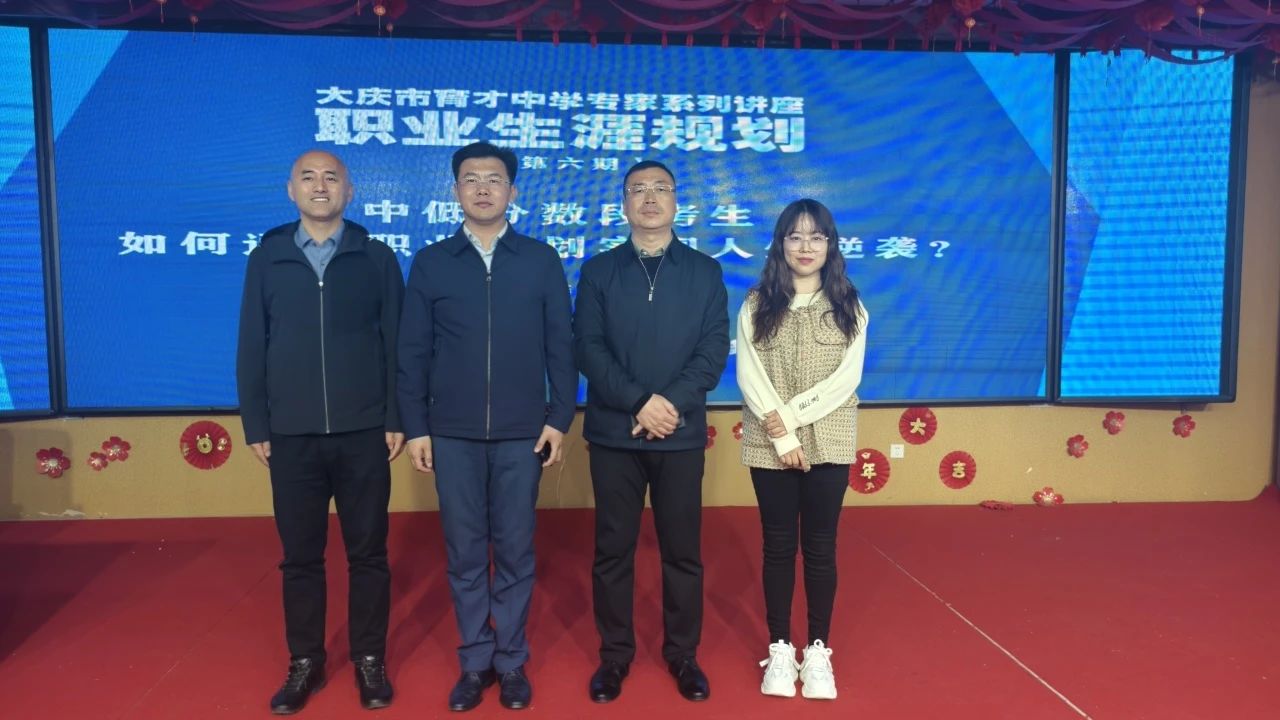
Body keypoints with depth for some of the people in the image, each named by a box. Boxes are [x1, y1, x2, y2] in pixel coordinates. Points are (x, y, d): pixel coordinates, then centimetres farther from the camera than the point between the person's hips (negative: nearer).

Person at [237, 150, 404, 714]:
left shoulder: (377, 258, 3)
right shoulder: (266, 259, 6)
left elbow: (397, 344, 2)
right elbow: (251, 349, 6)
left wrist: (397, 419, -3)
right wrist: (255, 426, 2)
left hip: (364, 433, -1)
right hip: (292, 435, 1)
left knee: (367, 553, 7)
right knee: (300, 555, 10)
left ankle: (369, 660, 22)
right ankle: (305, 662, 25)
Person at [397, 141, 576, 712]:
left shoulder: (541, 260, 4)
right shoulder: (430, 263, 5)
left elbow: (560, 346, 3)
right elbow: (413, 352, 4)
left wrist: (559, 418, -3)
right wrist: (415, 427, -1)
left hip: (522, 432, 0)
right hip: (453, 434, 1)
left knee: (515, 551, 7)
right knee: (464, 552, 8)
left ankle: (512, 660, 22)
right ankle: (475, 661, 23)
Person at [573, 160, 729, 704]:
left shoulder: (704, 271, 6)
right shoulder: (598, 271, 5)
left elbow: (714, 350, -2)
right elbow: (587, 349, -4)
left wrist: (672, 403, -16)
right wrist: (640, 402, -16)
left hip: (681, 434, 0)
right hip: (614, 433, 0)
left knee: (682, 550, 8)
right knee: (613, 549, 7)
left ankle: (682, 653, 24)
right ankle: (615, 653, 22)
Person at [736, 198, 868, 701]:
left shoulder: (849, 308, 4)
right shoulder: (757, 305, 1)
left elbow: (846, 379, -6)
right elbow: (748, 376, -7)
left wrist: (791, 415, -15)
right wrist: (782, 435, -16)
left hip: (828, 444, 1)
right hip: (770, 446, 0)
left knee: (820, 547, 7)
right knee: (778, 546, 8)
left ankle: (818, 650, 20)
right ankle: (780, 649, 20)